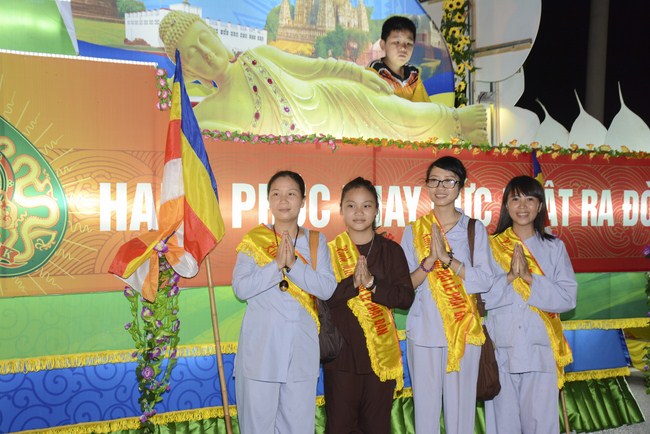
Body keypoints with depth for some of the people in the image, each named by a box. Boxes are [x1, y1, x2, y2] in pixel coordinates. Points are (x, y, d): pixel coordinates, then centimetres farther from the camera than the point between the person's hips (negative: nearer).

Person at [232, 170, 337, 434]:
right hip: (261, 348, -1)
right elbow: (241, 288, -8)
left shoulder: (316, 242, 7)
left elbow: (327, 288, -5)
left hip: (302, 347, 2)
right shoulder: (254, 240, 2)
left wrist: (293, 264, -16)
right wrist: (278, 264, -17)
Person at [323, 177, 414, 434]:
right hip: (341, 352, -1)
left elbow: (406, 297, -4)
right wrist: (352, 283, -21)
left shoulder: (391, 250, 4)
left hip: (382, 352, 1)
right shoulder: (329, 251, 1)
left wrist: (372, 283, -17)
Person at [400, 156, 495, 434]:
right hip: (423, 331, 1)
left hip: (464, 330, 0)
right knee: (425, 404, 4)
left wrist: (446, 257, -17)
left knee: (462, 406, 2)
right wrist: (430, 260, -16)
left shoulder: (475, 229, 5)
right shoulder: (414, 230, 7)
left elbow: (485, 280, -5)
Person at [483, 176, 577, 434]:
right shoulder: (491, 245, 6)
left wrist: (529, 277, -14)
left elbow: (568, 298, -3)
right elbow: (481, 297, -3)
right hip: (502, 348, 0)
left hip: (541, 349, 0)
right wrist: (510, 276, -16)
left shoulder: (554, 247, 7)